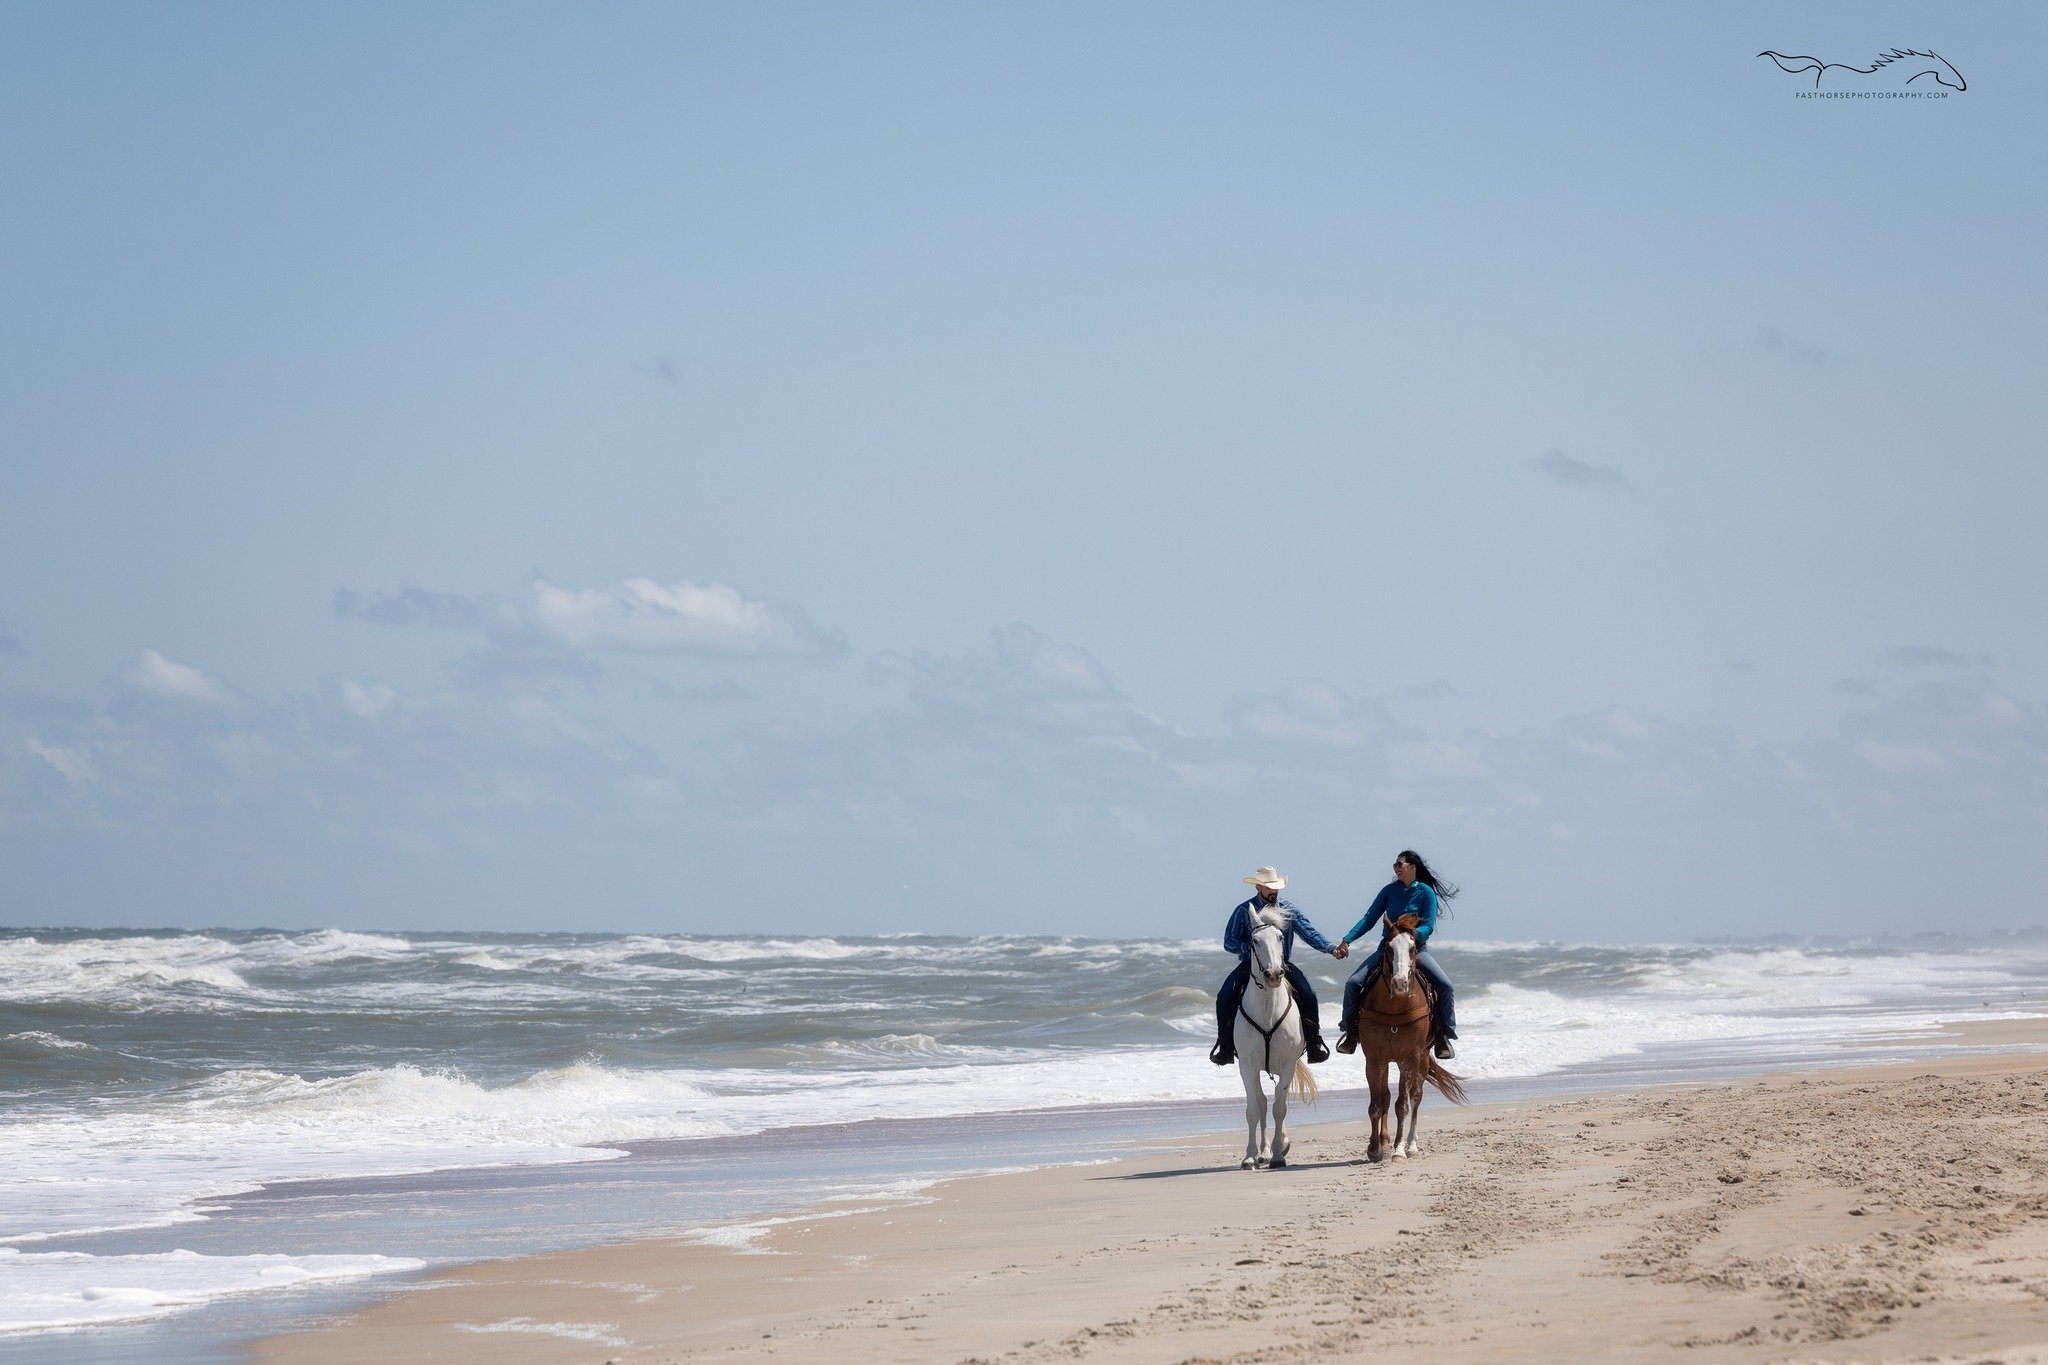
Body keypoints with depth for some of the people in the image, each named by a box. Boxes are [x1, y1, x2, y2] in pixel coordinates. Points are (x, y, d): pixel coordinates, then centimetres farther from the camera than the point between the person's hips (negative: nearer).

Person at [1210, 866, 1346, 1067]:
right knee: (1224, 997, -21)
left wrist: (1331, 949, -18)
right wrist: (1253, 948, -18)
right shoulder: (1243, 911, 1)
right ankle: (1225, 1046, -10)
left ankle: (1314, 1043, -11)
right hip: (1250, 965, 0)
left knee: (1308, 995, -22)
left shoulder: (1288, 909, 6)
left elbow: (1309, 933, -2)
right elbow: (1229, 943, -1)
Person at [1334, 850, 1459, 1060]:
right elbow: (1369, 919, 4)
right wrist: (1347, 940, -8)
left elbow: (1428, 926, -12)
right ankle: (1351, 1034, 2)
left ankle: (1443, 1036, -8)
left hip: (1416, 948, -2)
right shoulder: (1389, 891, 5)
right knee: (1353, 984, -14)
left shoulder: (1426, 893, -4)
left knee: (1444, 985, -23)